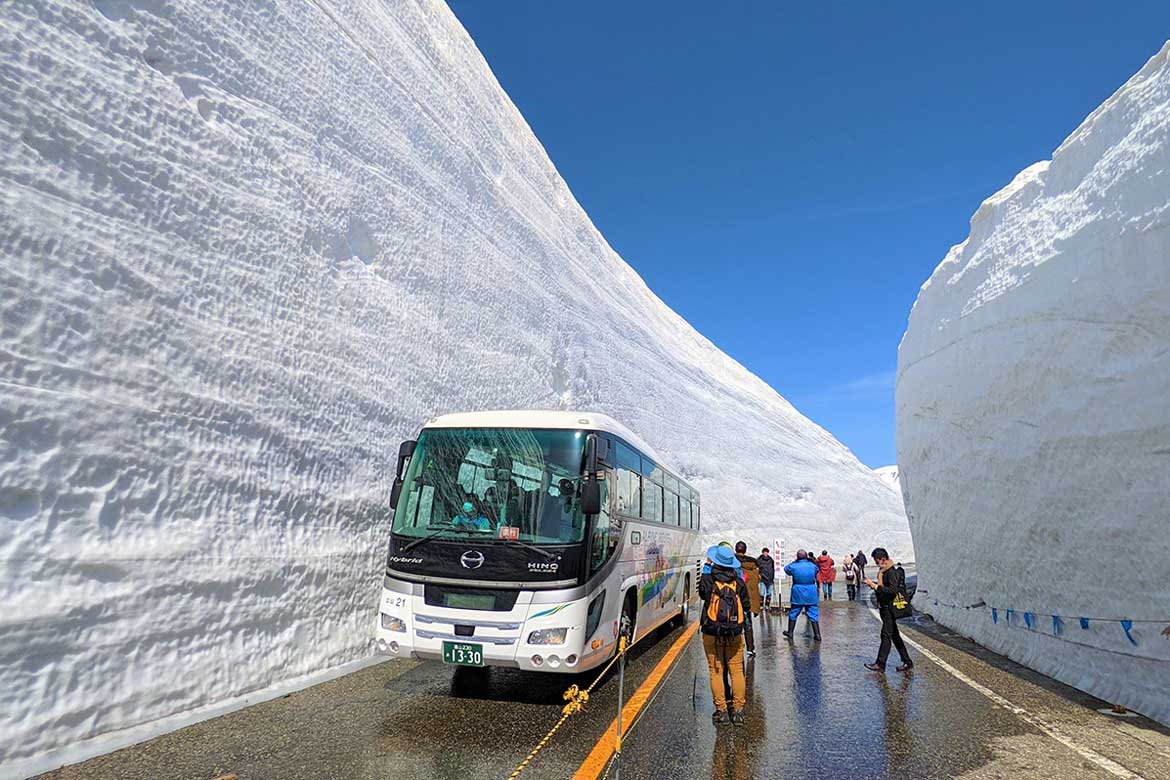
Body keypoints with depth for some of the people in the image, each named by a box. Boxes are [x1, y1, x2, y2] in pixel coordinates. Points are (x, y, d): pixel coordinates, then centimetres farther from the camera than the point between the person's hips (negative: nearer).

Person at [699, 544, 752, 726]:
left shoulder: (707, 580, -8)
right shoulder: (739, 582, -2)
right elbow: (747, 606, 6)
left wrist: (706, 569, 17)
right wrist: (747, 627, 21)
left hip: (712, 634, -2)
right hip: (735, 633, 2)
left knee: (716, 671, 7)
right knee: (736, 671, 10)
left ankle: (721, 711, 10)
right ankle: (738, 710, 13)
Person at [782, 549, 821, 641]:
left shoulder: (794, 566, -8)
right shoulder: (812, 566, -2)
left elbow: (786, 569, 12)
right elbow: (816, 571, 21)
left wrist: (794, 562, 15)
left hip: (798, 593, -1)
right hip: (811, 593, 1)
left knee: (793, 613, 11)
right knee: (813, 614, 6)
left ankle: (790, 632, 19)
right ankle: (817, 634, 3)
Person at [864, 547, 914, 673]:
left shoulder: (892, 572, -17)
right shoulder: (884, 571, 13)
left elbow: (893, 590, -26)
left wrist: (876, 586, -25)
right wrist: (874, 585, 5)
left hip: (889, 608, -10)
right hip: (885, 608, 10)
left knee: (886, 635, -7)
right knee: (894, 635, 15)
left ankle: (880, 664, -4)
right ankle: (907, 662, 22)